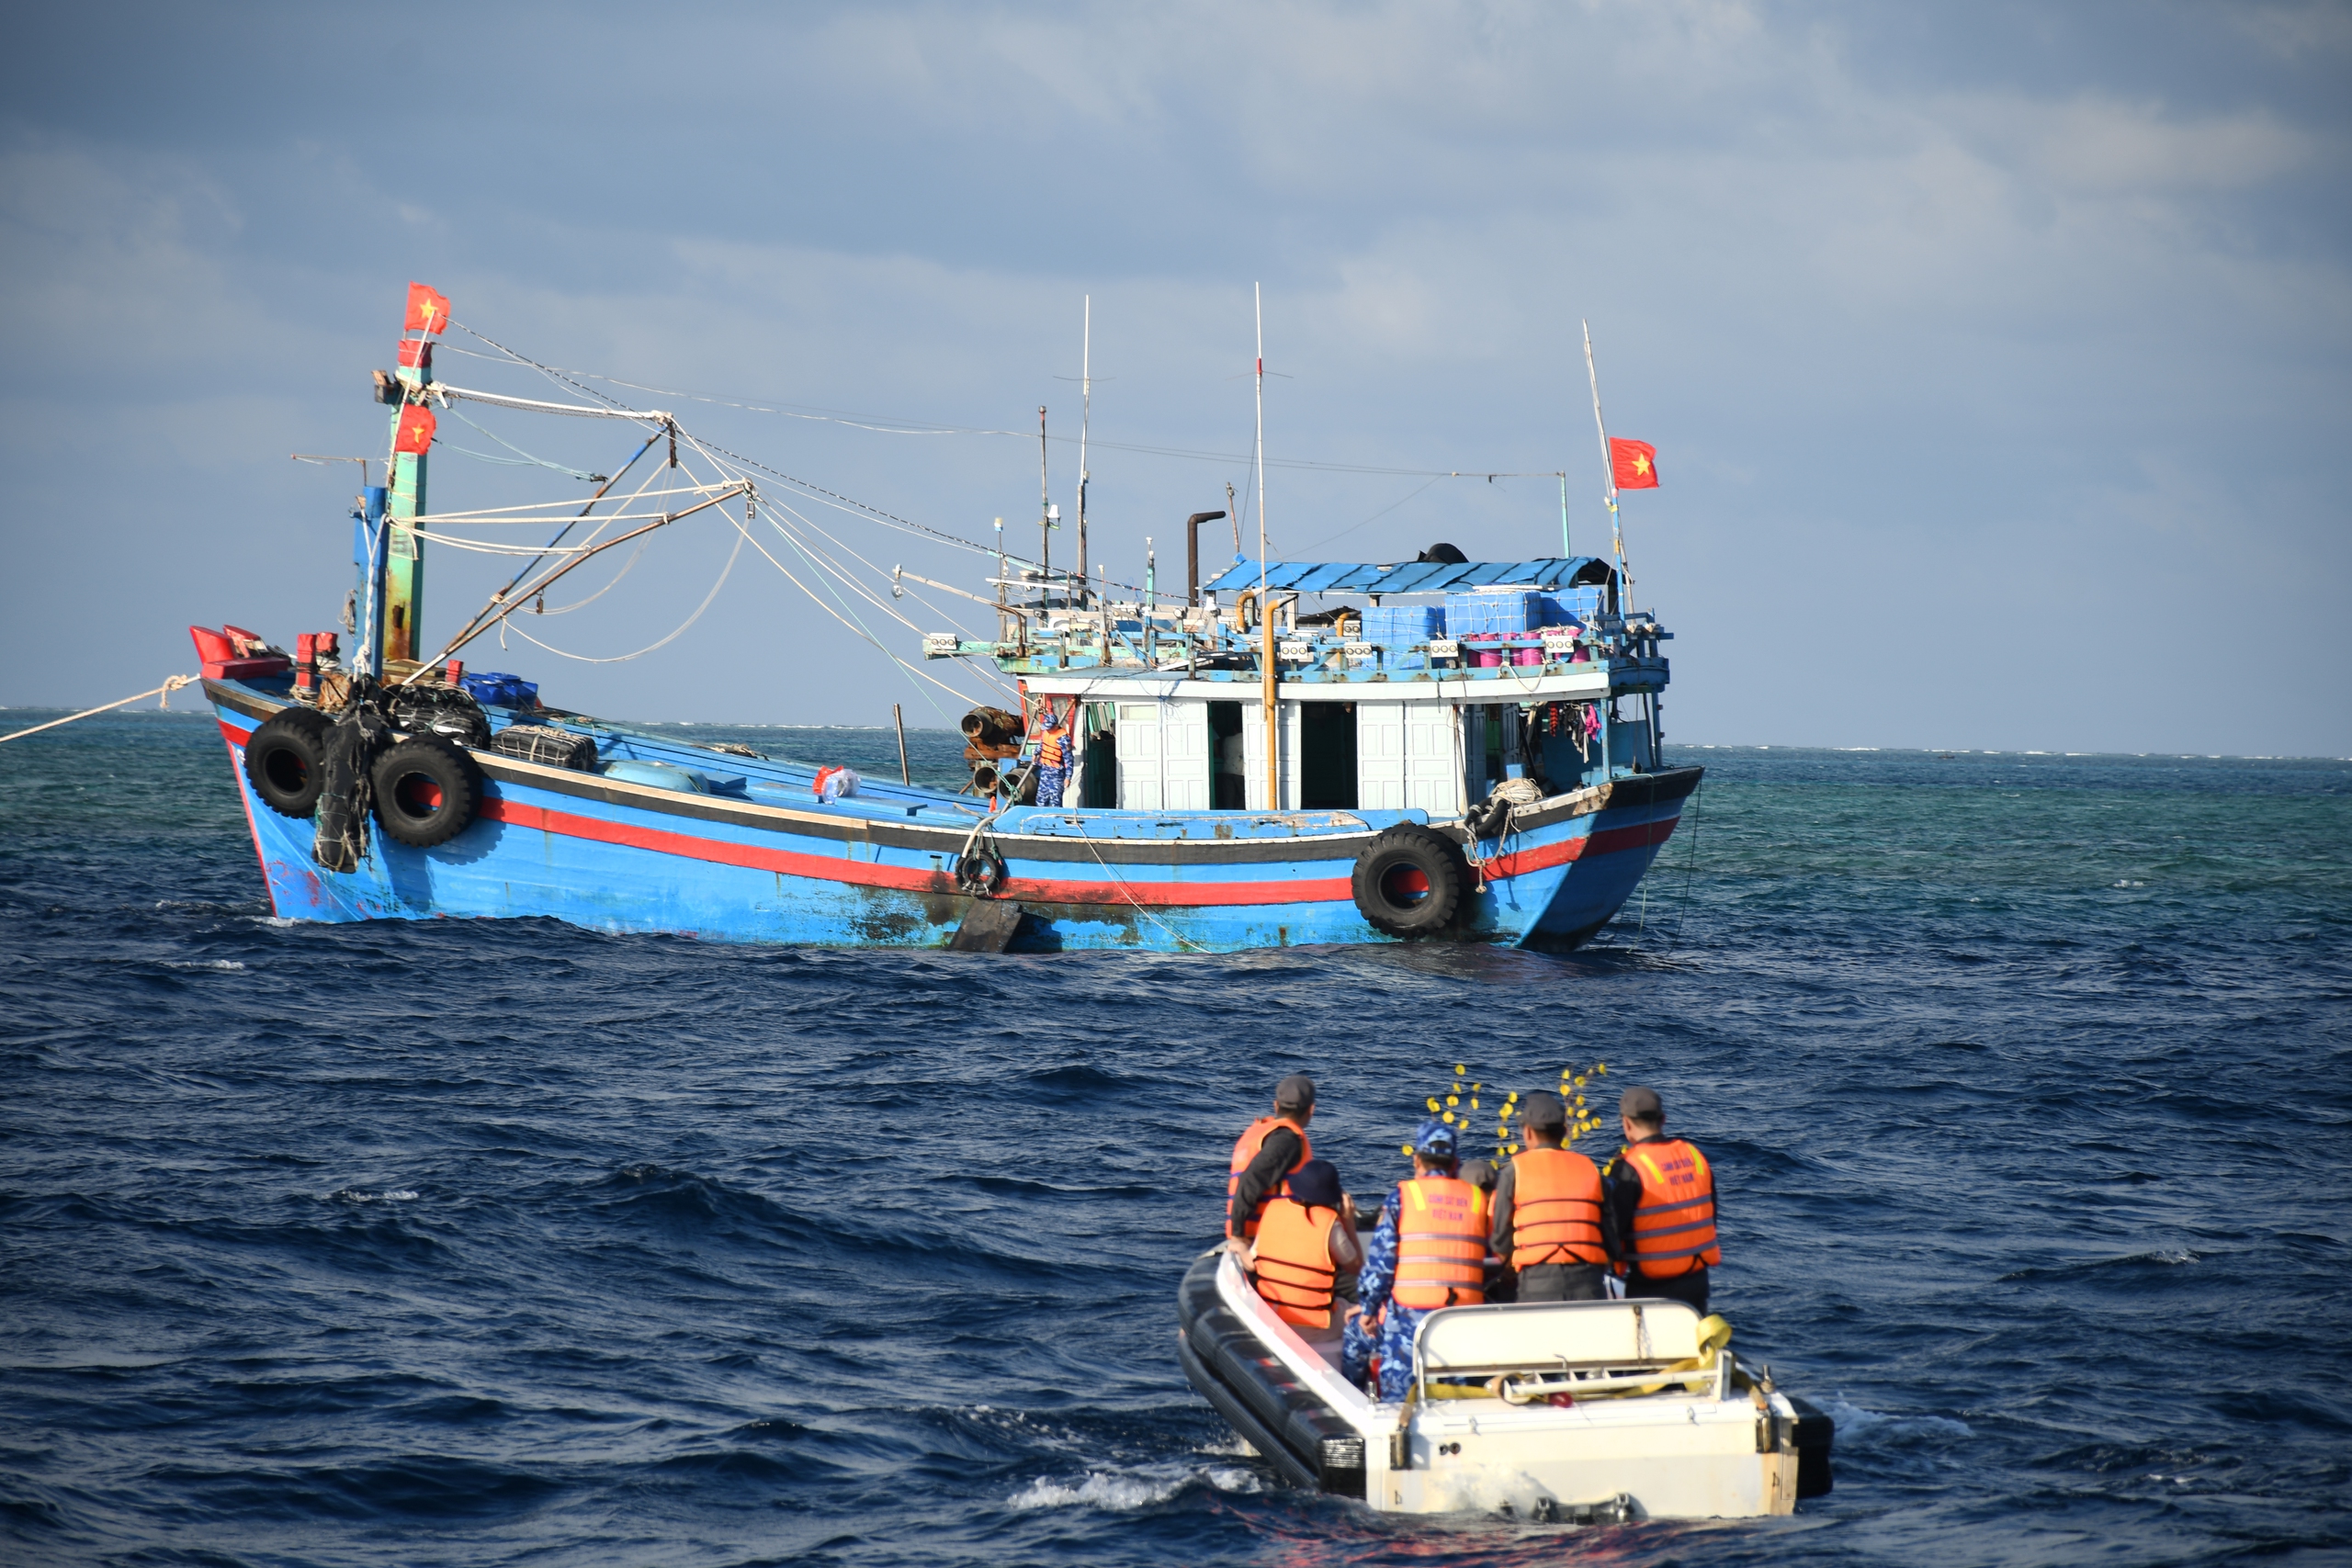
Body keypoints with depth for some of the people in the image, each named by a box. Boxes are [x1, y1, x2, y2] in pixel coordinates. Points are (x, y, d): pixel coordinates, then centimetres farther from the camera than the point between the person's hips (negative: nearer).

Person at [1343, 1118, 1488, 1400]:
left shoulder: (1402, 1197, 1)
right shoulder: (1478, 1199, 11)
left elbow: (1379, 1261, -2)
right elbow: (1490, 1263, 15)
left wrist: (1367, 1308, 7)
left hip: (1409, 1313, -3)